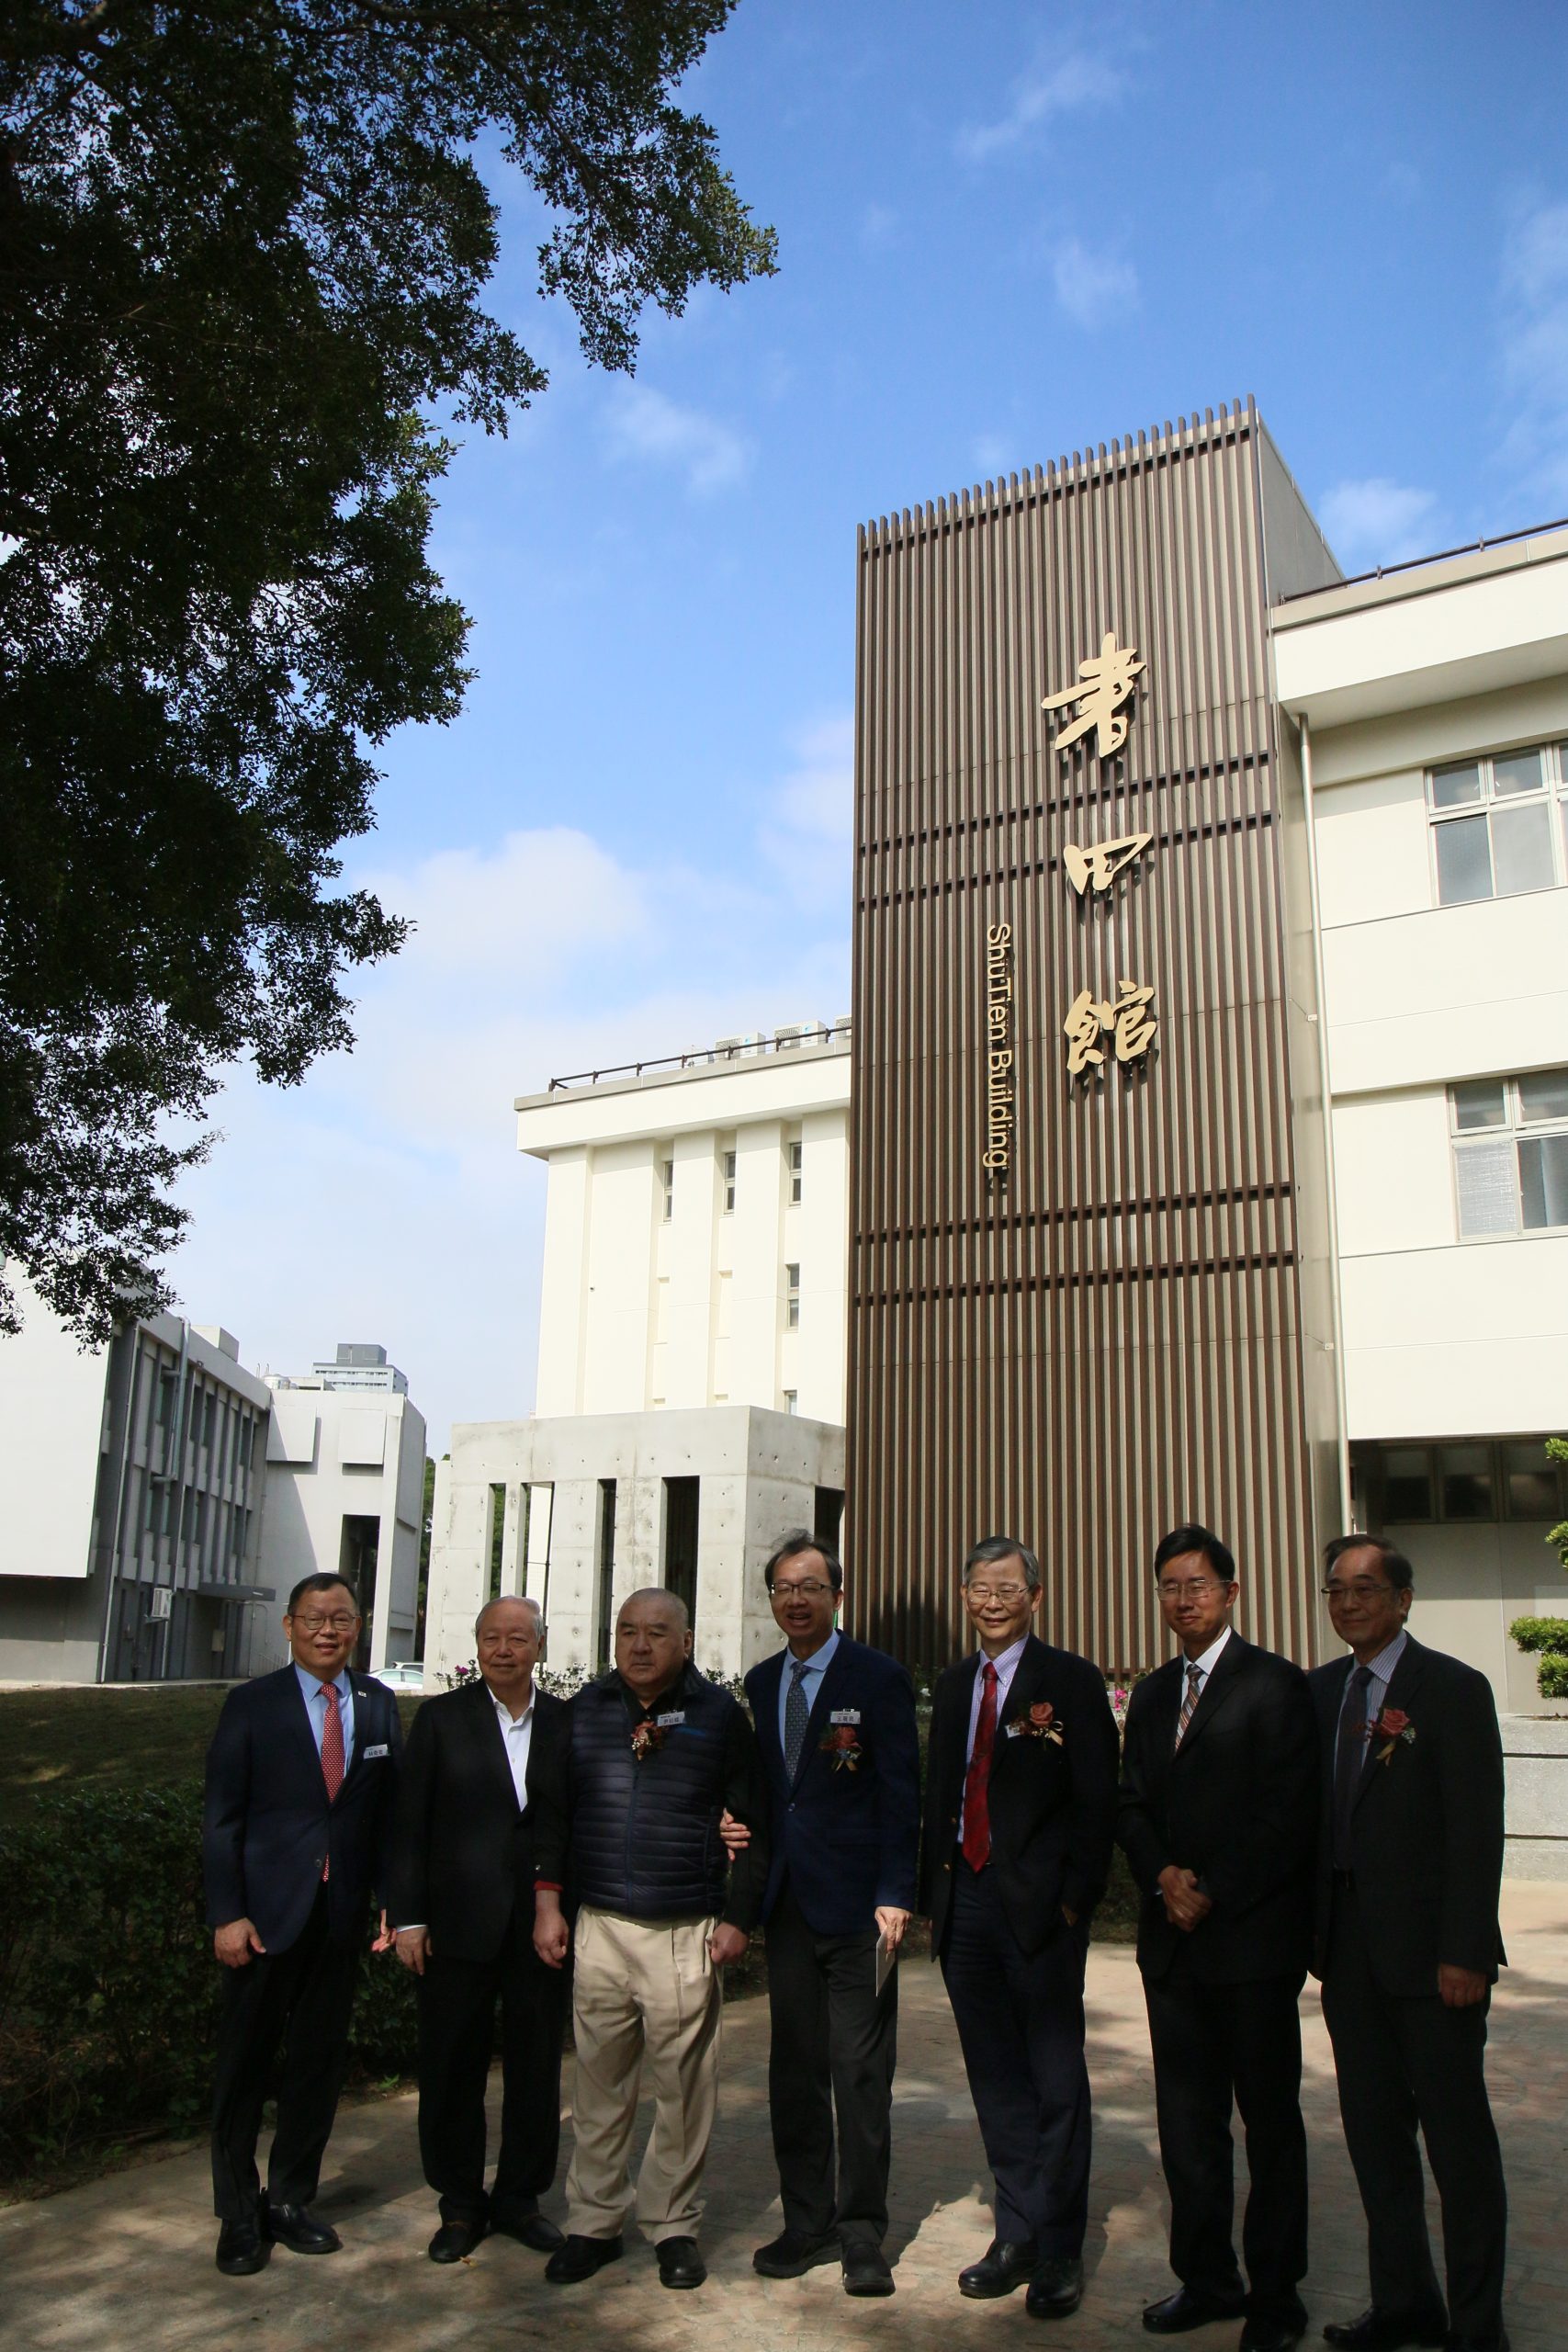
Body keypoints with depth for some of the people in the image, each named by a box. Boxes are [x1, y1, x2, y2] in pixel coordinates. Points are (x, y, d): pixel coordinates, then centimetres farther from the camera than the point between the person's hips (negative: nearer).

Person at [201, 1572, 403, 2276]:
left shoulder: (378, 1705, 6)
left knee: (319, 2059, 10)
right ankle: (238, 2215, 22)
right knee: (244, 2064, 6)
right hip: (266, 1910, -3)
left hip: (342, 1912, 3)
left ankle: (290, 2200, 26)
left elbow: (390, 1809, 7)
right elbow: (221, 1815, -5)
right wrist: (227, 1914, -10)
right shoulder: (251, 1705, -3)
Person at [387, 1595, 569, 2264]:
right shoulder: (442, 1717, -1)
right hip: (460, 1924, -1)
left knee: (536, 2068, 10)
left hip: (541, 1925, 2)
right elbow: (410, 1823, -2)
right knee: (453, 2067, 8)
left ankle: (519, 2197, 27)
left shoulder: (567, 1722, 3)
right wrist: (408, 1915, -6)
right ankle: (460, 2205, 24)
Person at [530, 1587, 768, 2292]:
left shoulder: (718, 1714, -1)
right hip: (599, 1925, 2)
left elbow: (756, 1824, 2)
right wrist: (548, 1901, 3)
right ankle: (592, 2223, 23)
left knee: (684, 2088, 5)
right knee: (598, 2085, 9)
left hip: (687, 1935, -2)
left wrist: (738, 1918, -2)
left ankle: (673, 2226, 21)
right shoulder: (586, 1709, 6)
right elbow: (552, 1810, 10)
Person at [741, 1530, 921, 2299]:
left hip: (855, 1903, -5)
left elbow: (900, 1794, -7)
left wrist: (895, 1895, -13)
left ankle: (862, 2234, 14)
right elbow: (762, 1786, 13)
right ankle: (807, 2223, 24)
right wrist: (754, 1882, 3)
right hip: (786, 1902, 5)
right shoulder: (760, 1683, 11)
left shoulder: (878, 1679, -5)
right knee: (794, 2071, 11)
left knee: (862, 2076, 2)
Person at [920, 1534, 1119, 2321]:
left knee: (1055, 2080, 4)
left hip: (1039, 1903, -5)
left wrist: (1074, 1900, -12)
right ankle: (1017, 2234, 24)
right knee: (995, 2077, 12)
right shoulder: (952, 1686, 13)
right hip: (964, 1898, 5)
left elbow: (1097, 1803, -7)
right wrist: (933, 1892, 9)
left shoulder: (1072, 1681, -4)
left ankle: (1059, 2253, 15)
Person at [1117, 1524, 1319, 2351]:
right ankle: (1205, 2278, 24)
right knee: (1186, 2120, 11)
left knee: (1269, 2120, 6)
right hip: (1173, 1938, 6)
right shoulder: (1151, 1694, 14)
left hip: (1253, 1936, -6)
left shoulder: (1276, 1686, -7)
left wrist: (1214, 1894, -14)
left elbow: (1290, 1815, -12)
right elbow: (1131, 1805, 12)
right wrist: (1162, 1876, -6)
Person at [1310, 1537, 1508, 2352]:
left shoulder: (1452, 1688, -9)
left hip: (1429, 1949, -6)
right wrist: (1314, 1929, 6)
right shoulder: (1321, 1689, 8)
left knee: (1457, 2133, 6)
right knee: (1374, 2129, 14)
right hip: (1350, 1948, 6)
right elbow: (1313, 1815, 11)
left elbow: (1477, 1831, -12)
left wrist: (1464, 1952, -16)